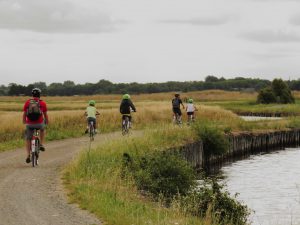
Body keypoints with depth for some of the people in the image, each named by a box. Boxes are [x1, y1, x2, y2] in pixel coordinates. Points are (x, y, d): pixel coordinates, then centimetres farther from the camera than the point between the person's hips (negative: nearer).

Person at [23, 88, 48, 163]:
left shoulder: (27, 102, 4)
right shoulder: (42, 103, 1)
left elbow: (24, 114, 11)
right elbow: (45, 114, 9)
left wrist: (24, 122, 30)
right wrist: (47, 121, 28)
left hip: (30, 124, 1)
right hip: (39, 123, -1)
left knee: (28, 139, 15)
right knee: (42, 129, 34)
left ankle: (28, 155, 4)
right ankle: (41, 144, 24)